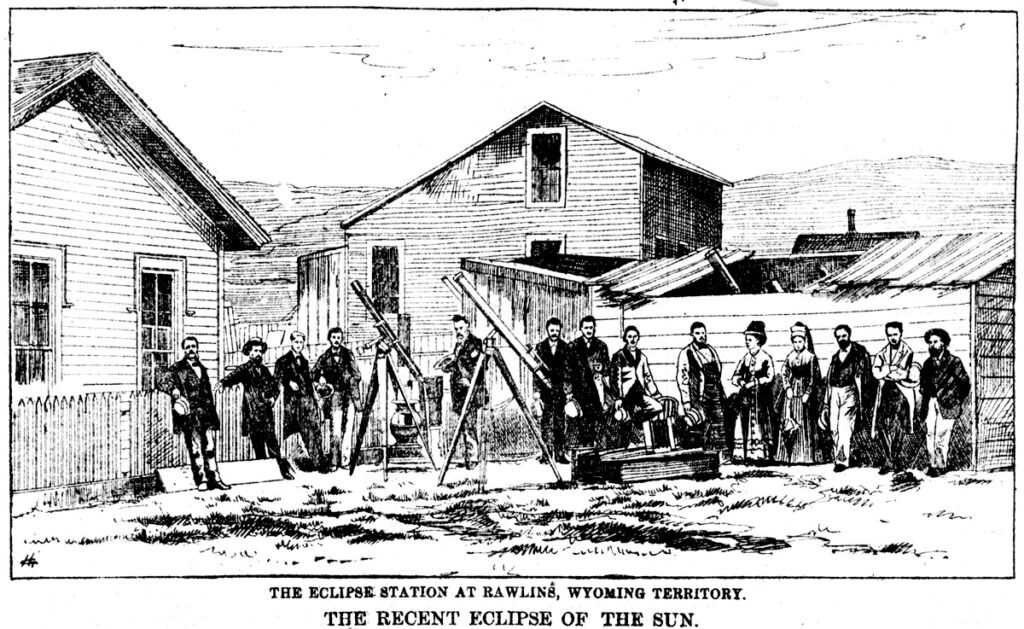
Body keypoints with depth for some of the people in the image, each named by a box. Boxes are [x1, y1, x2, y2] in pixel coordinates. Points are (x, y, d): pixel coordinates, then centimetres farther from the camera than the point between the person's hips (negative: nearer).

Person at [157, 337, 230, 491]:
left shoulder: (202, 368, 19)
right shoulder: (177, 368, 3)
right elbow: (161, 382, -9)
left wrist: (212, 412, 18)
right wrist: (173, 389, -28)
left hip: (207, 414, 5)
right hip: (190, 415, -5)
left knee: (210, 447, 3)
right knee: (195, 448, -4)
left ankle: (214, 478, 7)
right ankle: (201, 480, 0)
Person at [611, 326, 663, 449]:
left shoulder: (641, 357, 18)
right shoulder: (618, 356, 3)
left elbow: (648, 377, 19)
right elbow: (616, 379, -4)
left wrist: (655, 394, 10)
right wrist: (618, 398, -12)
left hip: (639, 393, 4)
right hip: (626, 395, -4)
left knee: (657, 407, -19)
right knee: (627, 424, -6)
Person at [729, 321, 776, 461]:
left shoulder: (766, 358, -3)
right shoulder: (745, 357, 12)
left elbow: (770, 378, -9)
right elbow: (735, 377, 10)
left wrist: (754, 382, -12)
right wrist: (742, 383, -9)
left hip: (761, 397, -4)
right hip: (746, 396, 5)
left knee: (762, 427, -7)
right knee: (747, 427, 1)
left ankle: (764, 455, -5)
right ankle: (749, 456, 3)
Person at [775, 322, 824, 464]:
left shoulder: (811, 357, -2)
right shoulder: (789, 357, 10)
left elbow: (814, 378, -5)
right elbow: (784, 374, 8)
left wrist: (807, 393, -12)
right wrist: (787, 387, -7)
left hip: (805, 392, -4)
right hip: (791, 393, 4)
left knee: (805, 424, -3)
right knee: (788, 424, -1)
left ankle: (806, 455, 0)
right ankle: (789, 455, 3)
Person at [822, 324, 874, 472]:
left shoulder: (859, 353, 1)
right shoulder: (835, 357, 17)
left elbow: (862, 377, -4)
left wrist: (861, 401, -10)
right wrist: (826, 403, 15)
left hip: (849, 392, -5)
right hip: (834, 393, 5)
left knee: (845, 428, -12)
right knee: (834, 429, 2)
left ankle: (842, 460, -13)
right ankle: (837, 458, 9)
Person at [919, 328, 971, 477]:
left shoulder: (954, 362, -3)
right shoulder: (927, 364, 12)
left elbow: (965, 383, 1)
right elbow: (923, 386, 20)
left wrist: (959, 402, 3)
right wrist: (924, 406, 13)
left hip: (947, 404, -5)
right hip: (931, 403, 5)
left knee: (941, 435, -10)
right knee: (930, 434, -1)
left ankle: (942, 466, 0)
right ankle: (932, 465, 5)